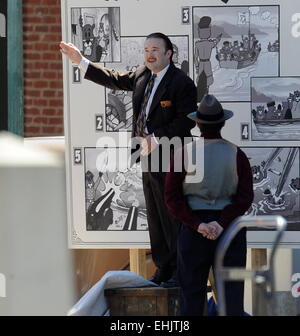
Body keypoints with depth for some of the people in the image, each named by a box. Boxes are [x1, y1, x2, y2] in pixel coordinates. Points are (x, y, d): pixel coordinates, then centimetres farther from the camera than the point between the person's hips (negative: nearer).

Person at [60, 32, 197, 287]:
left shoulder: (182, 84, -14)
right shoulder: (142, 75, 10)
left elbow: (186, 120, -17)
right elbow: (114, 79, 21)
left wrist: (156, 139, -21)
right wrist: (80, 61, 19)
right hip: (149, 155, 8)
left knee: (172, 215, -5)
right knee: (155, 216, 13)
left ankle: (180, 271, 2)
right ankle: (163, 267, 22)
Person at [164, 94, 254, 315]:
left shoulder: (183, 154, -3)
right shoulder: (236, 155, -2)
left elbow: (172, 198, -9)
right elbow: (246, 197, -9)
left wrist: (197, 225, -13)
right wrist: (223, 223, -15)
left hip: (194, 228, 0)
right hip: (230, 227, 0)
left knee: (192, 290, 6)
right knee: (232, 291, 3)